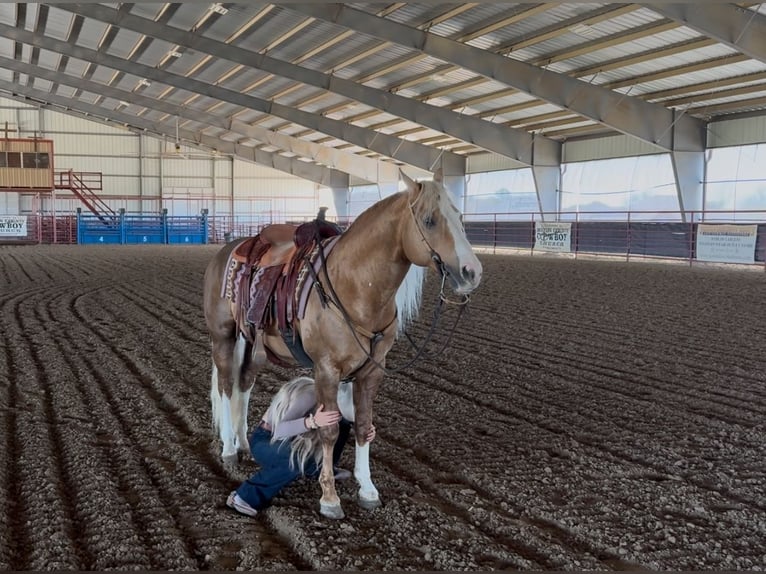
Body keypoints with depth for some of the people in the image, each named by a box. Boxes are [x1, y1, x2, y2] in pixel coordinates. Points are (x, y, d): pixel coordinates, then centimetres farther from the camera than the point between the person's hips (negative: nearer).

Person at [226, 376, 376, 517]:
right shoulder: (308, 395, -35)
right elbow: (277, 430, -41)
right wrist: (312, 422, -54)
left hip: (294, 438, 7)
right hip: (265, 442, -7)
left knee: (342, 423, -7)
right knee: (300, 459, -38)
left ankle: (320, 469, 14)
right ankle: (245, 496, -24)